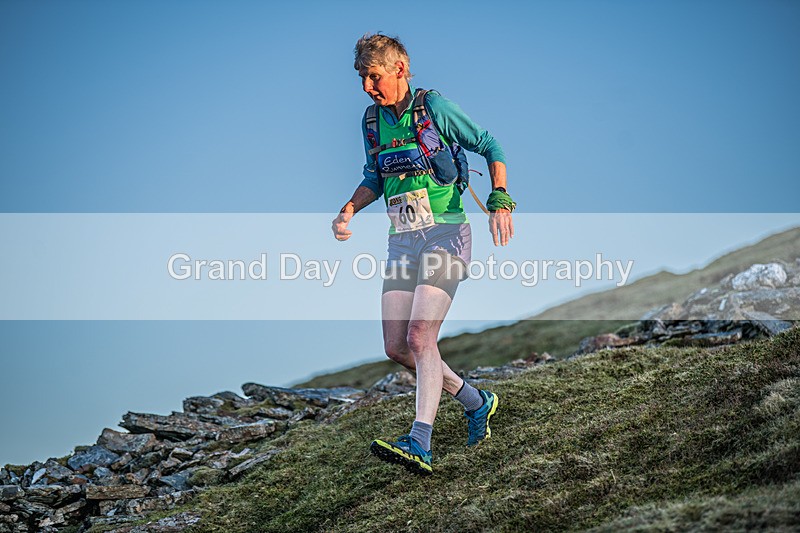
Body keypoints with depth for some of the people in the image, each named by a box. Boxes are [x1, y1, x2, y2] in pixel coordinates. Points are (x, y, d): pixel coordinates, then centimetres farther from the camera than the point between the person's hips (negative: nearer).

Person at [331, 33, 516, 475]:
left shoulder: (433, 108, -7)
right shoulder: (372, 120, 10)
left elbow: (490, 147, 0)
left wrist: (500, 201, -12)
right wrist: (349, 210, 4)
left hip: (444, 234, -7)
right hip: (402, 241, 7)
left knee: (420, 337, -20)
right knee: (396, 347, 2)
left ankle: (420, 446, -21)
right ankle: (476, 402, 21)